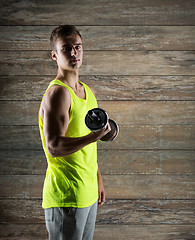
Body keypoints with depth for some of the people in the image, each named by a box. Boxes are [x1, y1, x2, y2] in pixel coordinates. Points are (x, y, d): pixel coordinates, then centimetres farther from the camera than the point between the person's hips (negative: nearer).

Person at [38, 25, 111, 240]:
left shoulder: (88, 91, 12)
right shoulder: (57, 93, -15)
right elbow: (54, 147, -24)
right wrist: (94, 136, -35)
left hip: (87, 193, 8)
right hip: (66, 196, -8)